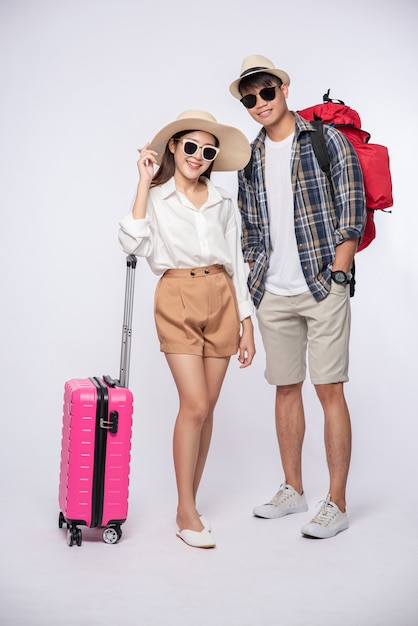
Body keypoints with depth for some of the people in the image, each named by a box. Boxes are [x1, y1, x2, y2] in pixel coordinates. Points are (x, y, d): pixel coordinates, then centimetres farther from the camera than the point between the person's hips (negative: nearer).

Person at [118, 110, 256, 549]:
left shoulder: (222, 203, 14)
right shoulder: (155, 197, 4)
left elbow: (236, 265, 15)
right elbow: (133, 242, -15)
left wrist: (247, 324, 10)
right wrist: (145, 181, -11)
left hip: (220, 301, 4)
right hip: (177, 301, -4)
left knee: (205, 408, 5)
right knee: (195, 406, -12)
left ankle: (189, 503, 17)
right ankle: (186, 513, 0)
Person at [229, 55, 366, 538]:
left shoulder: (326, 139, -1)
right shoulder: (250, 159, 14)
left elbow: (352, 213, -5)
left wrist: (337, 275, -11)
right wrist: (255, 283, 9)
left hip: (323, 288, -5)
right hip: (272, 295, 5)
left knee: (329, 390, -5)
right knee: (286, 388, 11)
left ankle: (336, 503, 3)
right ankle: (292, 490, 24)